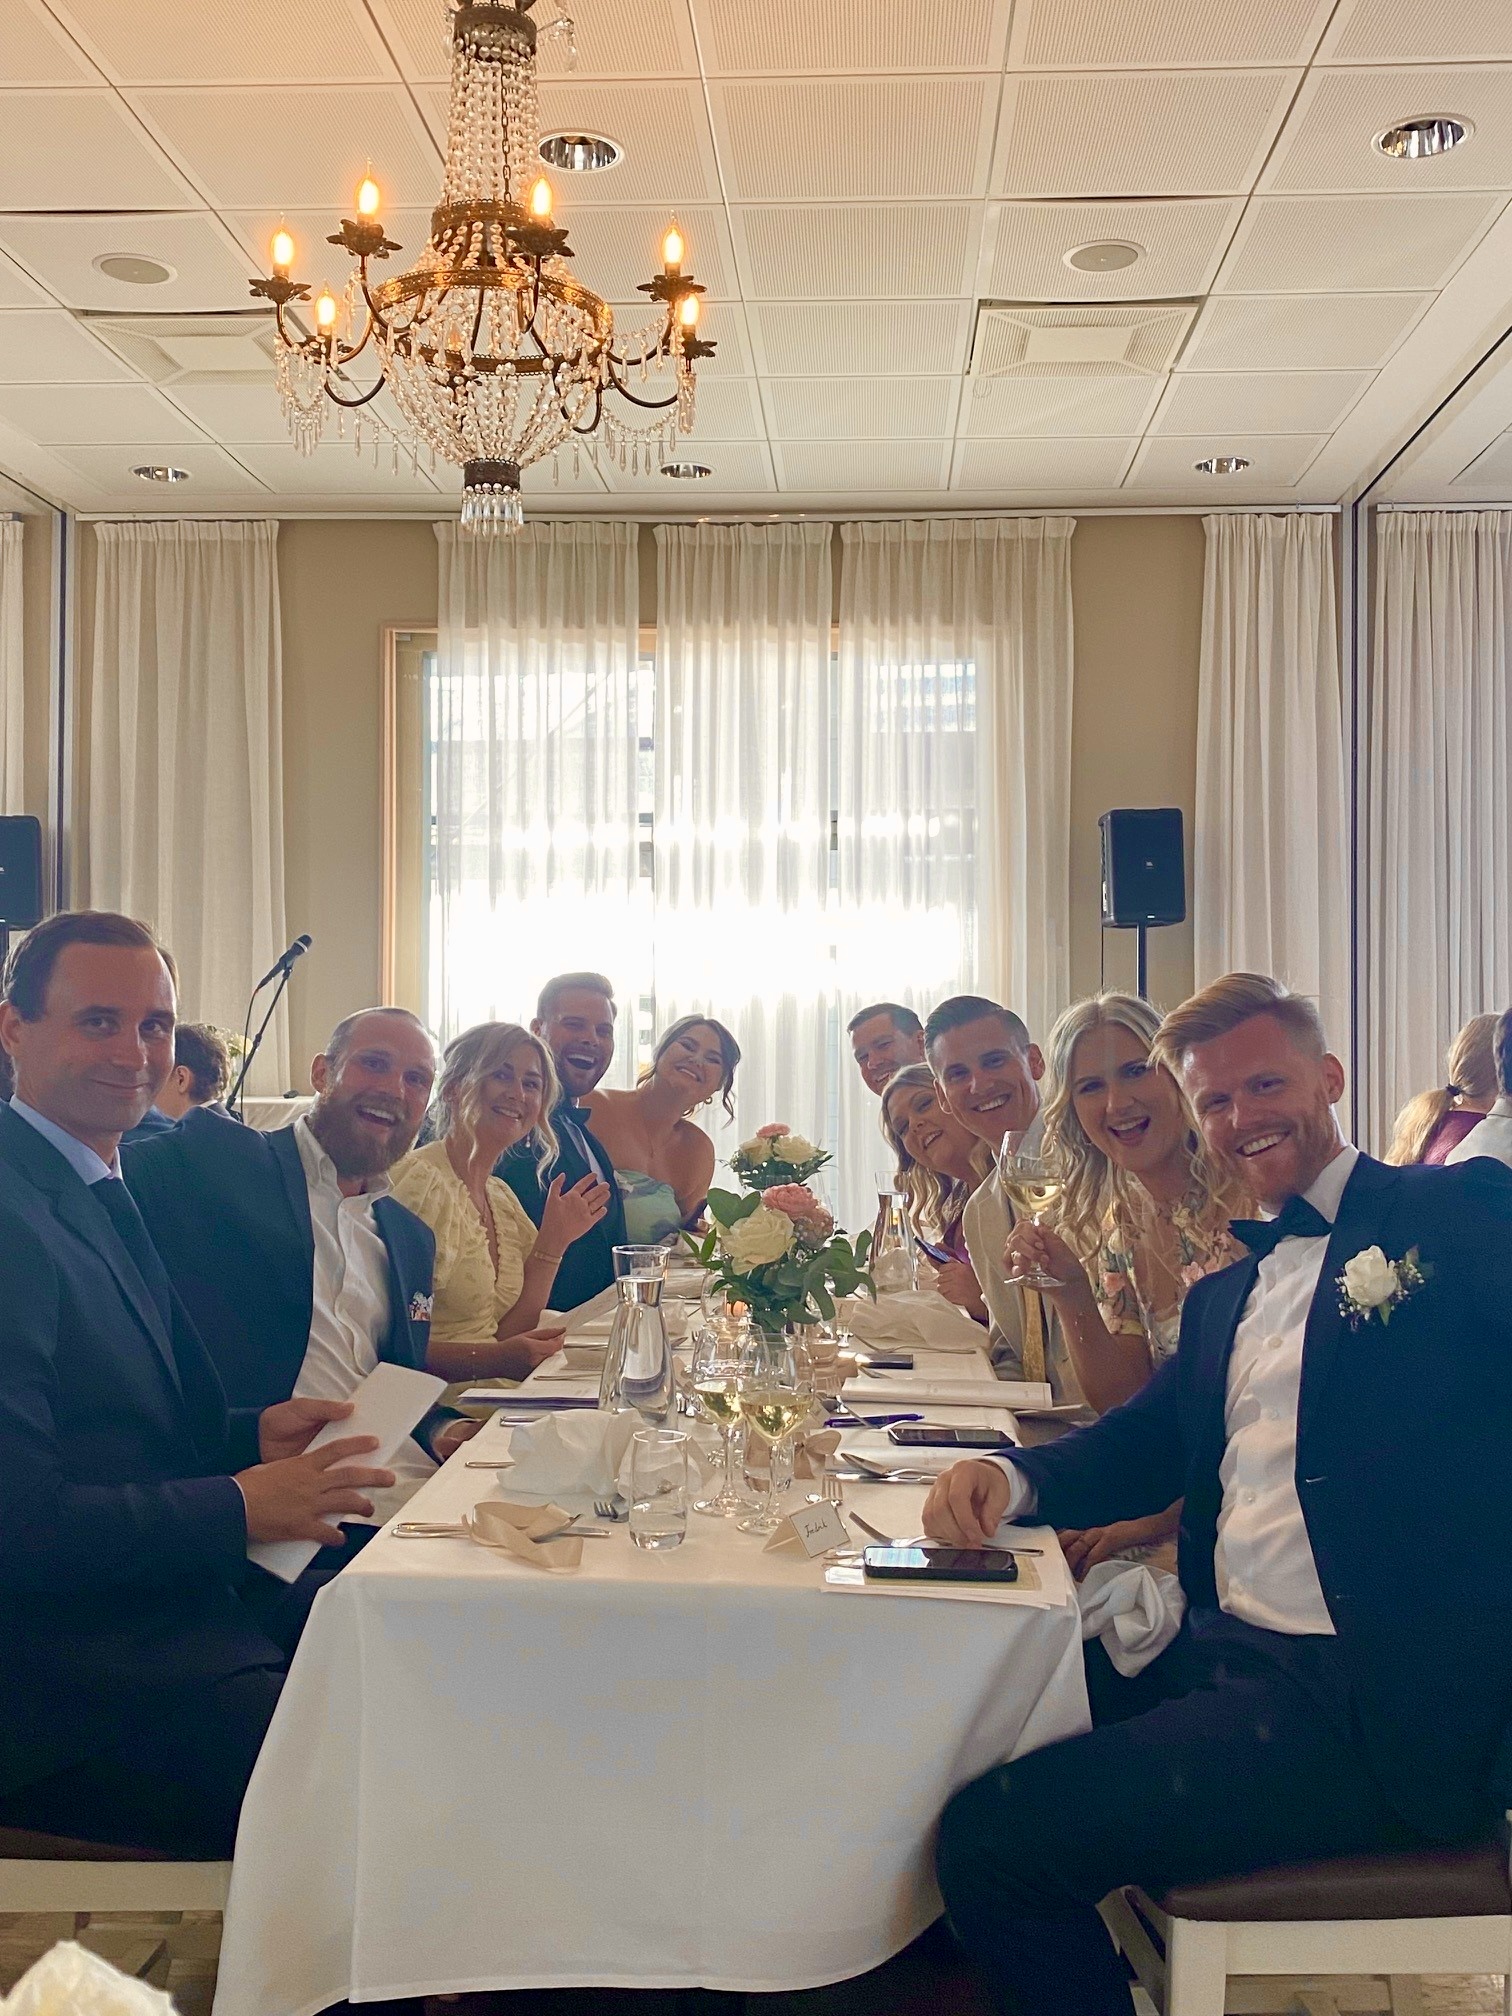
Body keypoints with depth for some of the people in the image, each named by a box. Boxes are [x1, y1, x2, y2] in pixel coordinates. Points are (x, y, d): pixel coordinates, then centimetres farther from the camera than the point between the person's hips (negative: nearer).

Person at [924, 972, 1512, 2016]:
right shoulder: (1226, 1292, 21)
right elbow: (1143, 1444, 15)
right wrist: (1013, 1480, -4)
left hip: (1376, 1702, -7)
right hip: (1222, 1654, 7)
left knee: (996, 1833, -18)